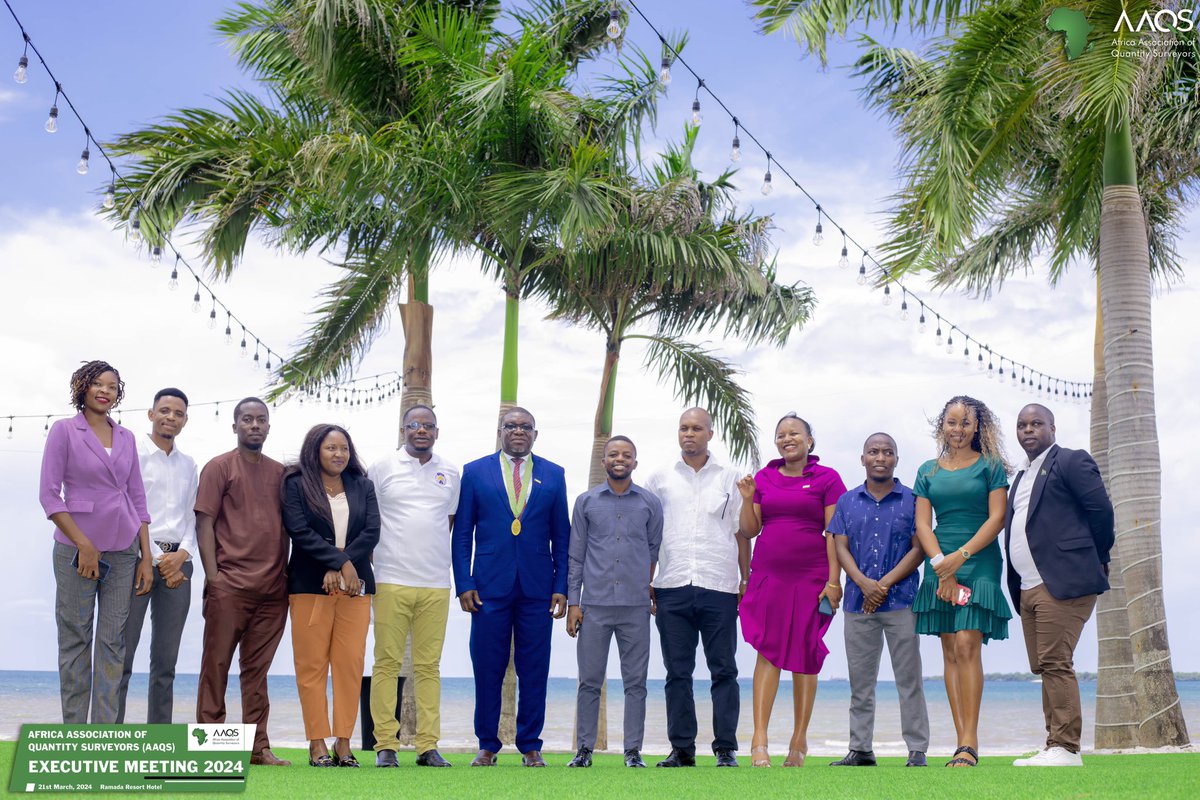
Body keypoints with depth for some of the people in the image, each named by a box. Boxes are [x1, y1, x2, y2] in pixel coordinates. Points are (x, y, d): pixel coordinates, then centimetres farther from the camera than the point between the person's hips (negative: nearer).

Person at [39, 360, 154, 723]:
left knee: (113, 643, 3)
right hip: (77, 551, -4)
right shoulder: (64, 430, -1)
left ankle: (105, 732, 7)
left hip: (123, 551, 4)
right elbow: (49, 494, -7)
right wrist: (85, 546, -12)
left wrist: (146, 557, 6)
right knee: (75, 641, 0)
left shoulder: (126, 438, 11)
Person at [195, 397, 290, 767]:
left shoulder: (279, 472, 14)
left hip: (272, 589, 4)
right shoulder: (219, 468, 2)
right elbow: (204, 524, -3)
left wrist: (284, 574, 9)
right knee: (217, 664, 0)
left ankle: (258, 747, 10)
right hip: (229, 586, -4)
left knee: (257, 668, 7)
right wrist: (213, 577, -10)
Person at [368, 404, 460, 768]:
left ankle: (428, 746, 9)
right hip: (391, 582, -2)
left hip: (436, 584, 3)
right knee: (386, 663, -1)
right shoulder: (382, 468, 3)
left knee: (429, 666, 5)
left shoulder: (450, 473, 12)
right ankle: (385, 745, 4)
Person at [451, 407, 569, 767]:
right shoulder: (475, 472, 6)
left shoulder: (553, 475, 9)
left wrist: (561, 586, 1)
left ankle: (530, 745, 14)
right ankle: (487, 745, 15)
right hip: (489, 587, -1)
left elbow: (561, 536, 9)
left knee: (534, 671, 4)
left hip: (538, 588, 1)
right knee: (487, 670, 3)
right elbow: (461, 534, 5)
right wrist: (463, 584, -4)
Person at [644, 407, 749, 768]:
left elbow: (741, 533, 11)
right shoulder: (660, 479, 11)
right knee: (677, 672, 4)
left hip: (719, 588, -1)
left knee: (724, 671, 1)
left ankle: (725, 748, 6)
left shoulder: (729, 479, 10)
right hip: (672, 589, 1)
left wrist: (746, 582, 4)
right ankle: (681, 749, 11)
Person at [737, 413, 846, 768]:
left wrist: (834, 581, -9)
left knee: (804, 656, 2)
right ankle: (759, 740, -8)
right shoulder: (764, 478, 11)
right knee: (767, 652, -4)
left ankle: (799, 739, 13)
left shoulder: (826, 478, 1)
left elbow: (834, 533, -3)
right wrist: (747, 499, -6)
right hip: (767, 575, 2)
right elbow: (750, 530, 11)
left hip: (810, 578, -2)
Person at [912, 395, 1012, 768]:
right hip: (939, 565, 4)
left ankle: (970, 741, -13)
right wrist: (941, 565, -7)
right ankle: (962, 742, 3)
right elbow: (922, 524, 7)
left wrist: (961, 556, -13)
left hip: (978, 564, -4)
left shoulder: (990, 466, 4)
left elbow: (997, 517, -4)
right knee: (950, 652, 1)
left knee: (967, 645, -14)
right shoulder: (928, 471, 13)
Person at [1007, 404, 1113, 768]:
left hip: (1062, 583, -8)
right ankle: (1055, 745, 12)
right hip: (1028, 588, 8)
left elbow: (1102, 510, -6)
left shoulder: (1071, 461, -1)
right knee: (1044, 668, 8)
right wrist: (1018, 588, 12)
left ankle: (1065, 749, -10)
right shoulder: (1021, 477, 24)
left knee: (1056, 664, -12)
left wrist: (1096, 558, 4)